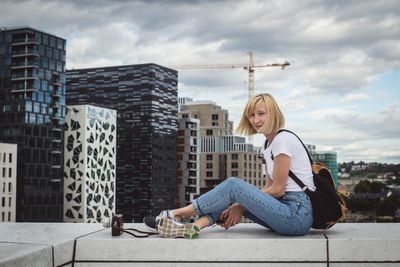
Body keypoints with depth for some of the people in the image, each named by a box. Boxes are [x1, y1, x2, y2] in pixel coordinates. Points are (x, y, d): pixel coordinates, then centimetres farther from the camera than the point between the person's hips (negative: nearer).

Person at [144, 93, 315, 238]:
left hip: (298, 214, -9)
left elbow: (277, 189, -12)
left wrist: (242, 206, -5)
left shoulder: (283, 139, -10)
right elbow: (268, 187, 14)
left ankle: (176, 215, -8)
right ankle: (193, 227, -19)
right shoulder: (269, 144, 18)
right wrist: (240, 204, 0)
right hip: (289, 210, 9)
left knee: (233, 185, -16)